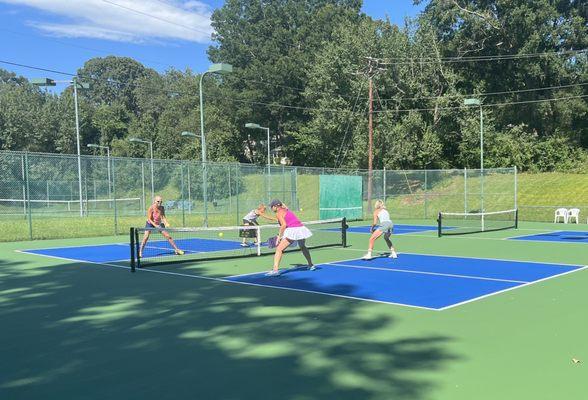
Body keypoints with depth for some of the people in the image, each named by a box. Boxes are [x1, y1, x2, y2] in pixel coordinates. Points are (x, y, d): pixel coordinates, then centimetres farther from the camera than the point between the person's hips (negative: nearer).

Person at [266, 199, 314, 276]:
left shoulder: (279, 213, -1)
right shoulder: (286, 210, 24)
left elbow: (284, 224, -14)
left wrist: (279, 236, -10)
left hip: (292, 231, -8)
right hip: (301, 229, 9)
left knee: (279, 249, -8)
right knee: (303, 247, 34)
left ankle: (275, 269, -23)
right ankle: (311, 265, 43)